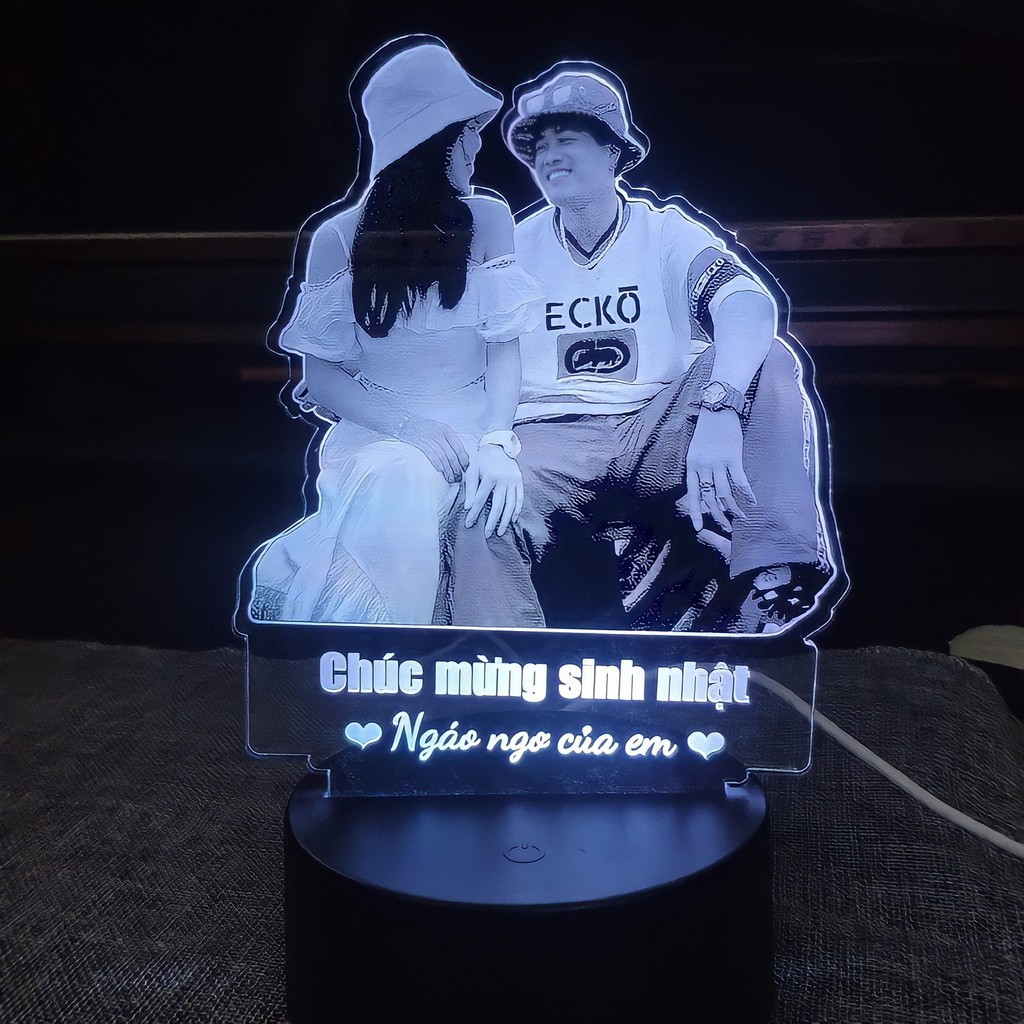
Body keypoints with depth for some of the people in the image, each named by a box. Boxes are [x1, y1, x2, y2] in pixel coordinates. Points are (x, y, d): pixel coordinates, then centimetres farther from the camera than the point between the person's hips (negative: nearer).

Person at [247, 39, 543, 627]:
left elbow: (505, 349, -1)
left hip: (470, 423, 2)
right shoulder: (340, 238, 1)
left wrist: (496, 441, -19)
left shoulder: (487, 220, 5)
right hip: (375, 428, -1)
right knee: (398, 480, -35)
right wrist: (406, 424, -18)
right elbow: (319, 375, -2)